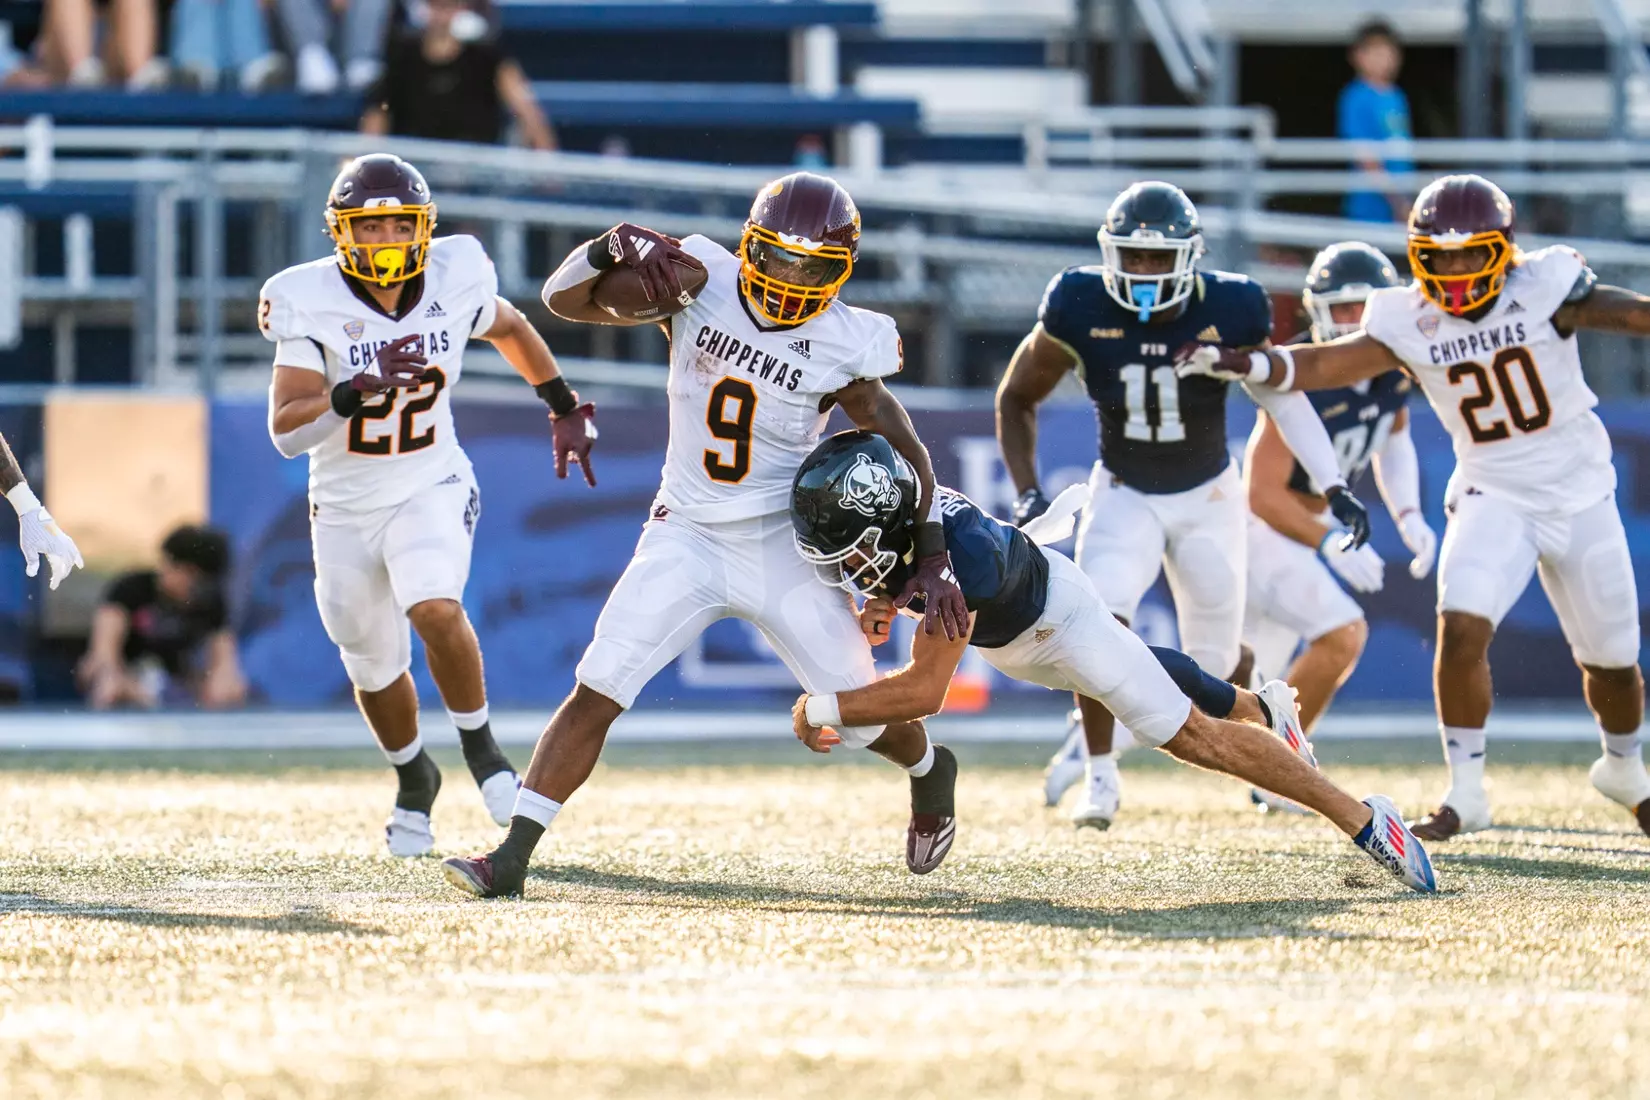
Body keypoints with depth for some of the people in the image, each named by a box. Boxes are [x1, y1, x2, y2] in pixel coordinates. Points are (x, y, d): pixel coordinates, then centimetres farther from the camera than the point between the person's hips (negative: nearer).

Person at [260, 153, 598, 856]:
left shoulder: (453, 282, -12)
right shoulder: (312, 305, -19)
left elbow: (510, 330, 12)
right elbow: (285, 430, -26)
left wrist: (565, 410, 19)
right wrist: (358, 389, -41)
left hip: (430, 490, -1)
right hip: (345, 507, 1)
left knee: (435, 611, -29)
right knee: (373, 666, 14)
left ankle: (479, 746, -5)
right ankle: (414, 779, 43)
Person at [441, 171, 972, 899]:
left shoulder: (841, 347, -12)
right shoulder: (701, 280, -10)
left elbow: (906, 456, -3)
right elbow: (561, 299, -9)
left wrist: (933, 561, -10)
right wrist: (617, 245, -28)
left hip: (782, 546, -1)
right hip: (686, 539, 1)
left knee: (864, 716, 5)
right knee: (596, 693, -14)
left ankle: (928, 771, 42)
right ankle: (512, 857, -15)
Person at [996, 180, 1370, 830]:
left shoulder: (1229, 312, -21)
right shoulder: (1081, 312, -20)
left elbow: (1284, 397, -4)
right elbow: (1016, 398, -4)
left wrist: (1334, 488, -8)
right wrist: (1027, 492, -14)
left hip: (1207, 497, 0)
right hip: (1123, 496, 0)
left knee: (1215, 663, 6)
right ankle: (1099, 776, -8)